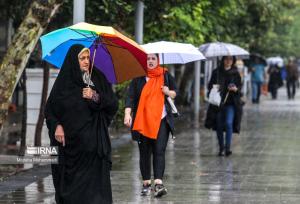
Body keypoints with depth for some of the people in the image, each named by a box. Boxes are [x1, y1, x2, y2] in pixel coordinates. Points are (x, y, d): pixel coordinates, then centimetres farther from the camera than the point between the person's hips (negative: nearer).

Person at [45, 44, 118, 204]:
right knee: (71, 180, -2)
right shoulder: (64, 81, 4)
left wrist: (96, 97, -10)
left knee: (94, 178, -7)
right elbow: (50, 109, 5)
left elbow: (113, 104, 5)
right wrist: (56, 126, -12)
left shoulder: (98, 79, 7)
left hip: (93, 141, 0)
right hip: (70, 141, 0)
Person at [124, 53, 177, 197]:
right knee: (144, 153, 5)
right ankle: (146, 184, 15)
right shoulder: (138, 78, 5)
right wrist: (127, 113, -17)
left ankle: (158, 184, -18)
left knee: (159, 152, -11)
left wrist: (168, 92, -5)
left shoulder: (165, 76, 9)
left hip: (161, 120, 0)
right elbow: (130, 96, -3)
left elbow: (175, 93, 18)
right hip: (142, 121, 0)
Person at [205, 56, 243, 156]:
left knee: (229, 123, -18)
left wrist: (236, 89, -13)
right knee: (219, 126, 5)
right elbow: (210, 85, 11)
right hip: (218, 103, 2)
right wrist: (213, 88, -11)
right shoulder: (216, 72, 7)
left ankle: (228, 147, -15)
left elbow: (240, 87, 10)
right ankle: (221, 148, 18)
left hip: (231, 103, -2)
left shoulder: (235, 73, 7)